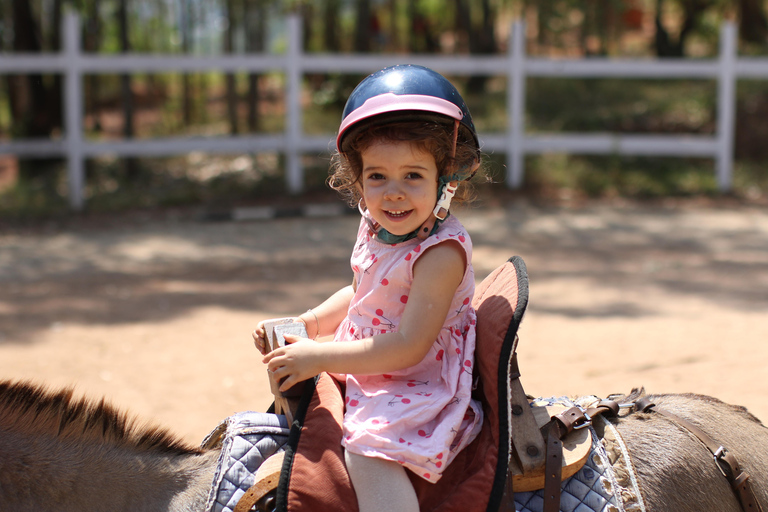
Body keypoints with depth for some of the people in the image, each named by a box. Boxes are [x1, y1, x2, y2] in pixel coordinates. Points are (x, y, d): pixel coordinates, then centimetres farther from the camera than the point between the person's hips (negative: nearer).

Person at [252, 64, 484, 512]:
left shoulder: (441, 251, -24)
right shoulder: (375, 228, 2)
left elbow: (409, 346, -28)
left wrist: (320, 357, -24)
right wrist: (303, 324, 8)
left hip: (417, 386, -10)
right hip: (363, 371, 10)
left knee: (368, 450, -31)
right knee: (290, 384, 23)